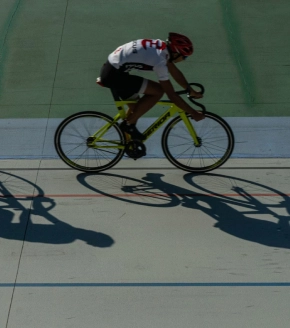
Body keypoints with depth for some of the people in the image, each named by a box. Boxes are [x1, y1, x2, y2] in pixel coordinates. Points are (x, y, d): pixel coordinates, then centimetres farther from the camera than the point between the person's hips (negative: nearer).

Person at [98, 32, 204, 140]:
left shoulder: (162, 46, 4)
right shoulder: (159, 60, -22)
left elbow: (175, 72, 19)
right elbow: (171, 95, -19)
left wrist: (192, 91, 22)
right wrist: (193, 113, -12)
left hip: (111, 68, 10)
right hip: (113, 74, -10)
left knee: (136, 107, 19)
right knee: (158, 91, -10)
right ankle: (128, 124, -2)